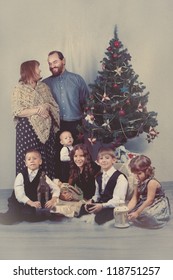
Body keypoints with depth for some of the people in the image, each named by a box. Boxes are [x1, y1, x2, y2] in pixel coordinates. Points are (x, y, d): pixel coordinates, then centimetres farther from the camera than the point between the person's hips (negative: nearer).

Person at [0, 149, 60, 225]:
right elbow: (19, 193, -15)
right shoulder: (21, 176, -2)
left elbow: (56, 188, -2)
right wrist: (31, 202, -30)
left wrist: (53, 200, -24)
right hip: (21, 204, -2)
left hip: (36, 207, 2)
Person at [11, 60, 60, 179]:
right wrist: (37, 111, -15)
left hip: (46, 129, 5)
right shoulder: (19, 89, -2)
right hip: (28, 129, -4)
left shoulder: (43, 86, 13)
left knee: (48, 159, 1)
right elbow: (17, 112, -11)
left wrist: (47, 106, -11)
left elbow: (54, 106, 11)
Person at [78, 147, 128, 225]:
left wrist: (102, 206, -26)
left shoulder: (120, 177, -9)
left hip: (114, 207, -7)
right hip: (100, 204, 7)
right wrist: (91, 201, 1)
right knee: (82, 208, -15)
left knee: (99, 217, -35)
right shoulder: (98, 177, 16)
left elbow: (118, 200, -15)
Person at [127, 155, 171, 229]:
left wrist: (137, 213, -24)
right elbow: (134, 199, 1)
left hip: (158, 206, -9)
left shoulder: (152, 182, -19)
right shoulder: (140, 183, 7)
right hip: (145, 205, 9)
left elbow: (149, 200, -22)